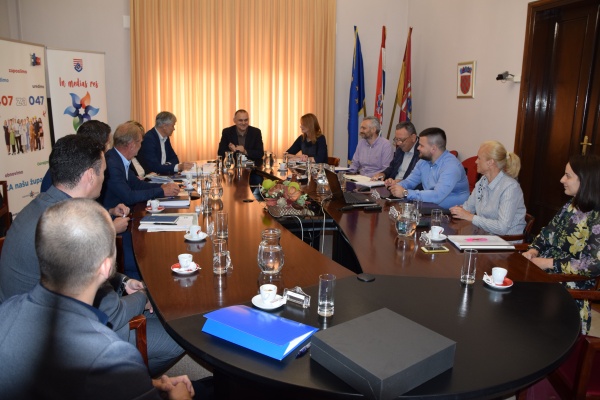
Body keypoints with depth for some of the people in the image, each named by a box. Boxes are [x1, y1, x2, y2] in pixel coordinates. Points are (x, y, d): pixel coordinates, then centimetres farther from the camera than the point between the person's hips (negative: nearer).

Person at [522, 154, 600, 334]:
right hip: (543, 272, 7)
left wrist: (551, 263, -18)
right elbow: (548, 232, 16)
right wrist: (534, 250, -4)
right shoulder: (571, 205, 10)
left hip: (568, 285, -7)